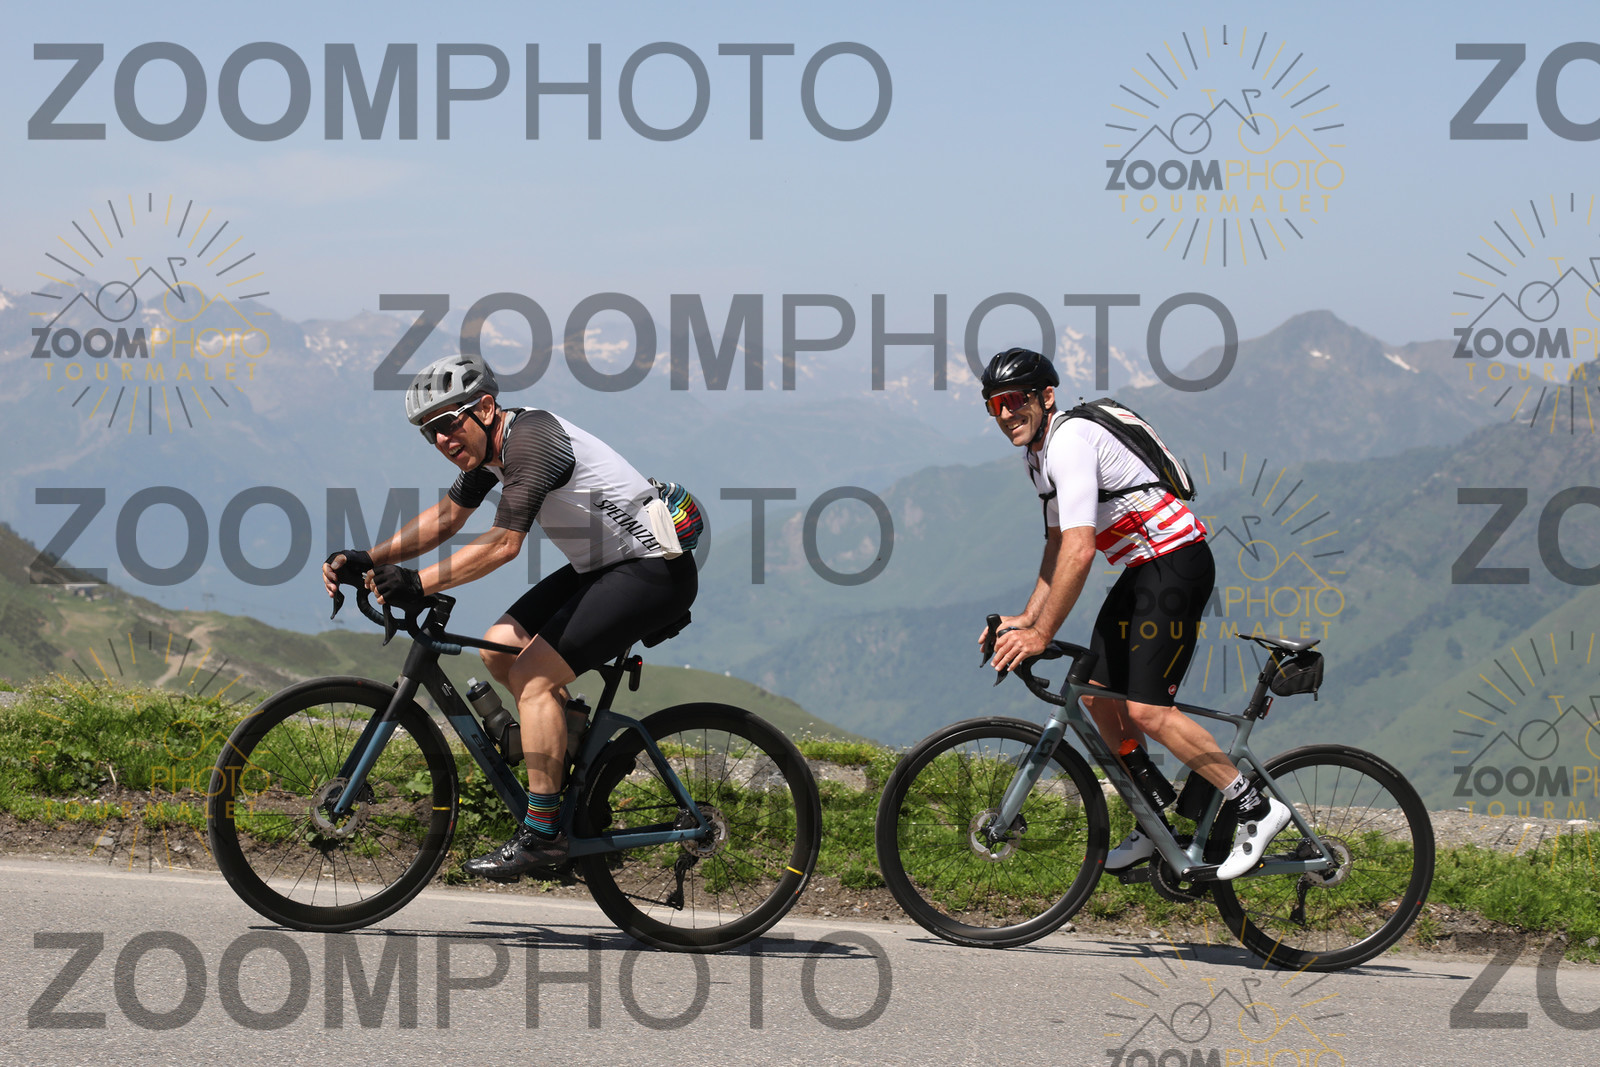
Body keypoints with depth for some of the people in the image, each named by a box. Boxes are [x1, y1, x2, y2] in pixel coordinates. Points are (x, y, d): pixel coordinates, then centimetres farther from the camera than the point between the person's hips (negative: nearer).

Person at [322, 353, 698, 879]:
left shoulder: (531, 438, -24)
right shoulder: (488, 442, 5)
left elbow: (503, 544, -31)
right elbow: (445, 517, 12)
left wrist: (418, 584, -33)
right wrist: (368, 559, 0)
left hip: (654, 573, -10)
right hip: (602, 567, 10)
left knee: (532, 674, -15)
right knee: (499, 648, 5)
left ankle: (542, 834, -10)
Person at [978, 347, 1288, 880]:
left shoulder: (1071, 441, -22)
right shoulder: (1039, 451, 11)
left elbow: (1078, 552, -30)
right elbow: (1057, 545, 19)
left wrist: (1040, 636, -29)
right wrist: (1025, 620, 8)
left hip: (1177, 563, -10)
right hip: (1143, 570, 10)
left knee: (1145, 709, -17)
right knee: (1098, 693, 9)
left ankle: (1256, 808, -9)